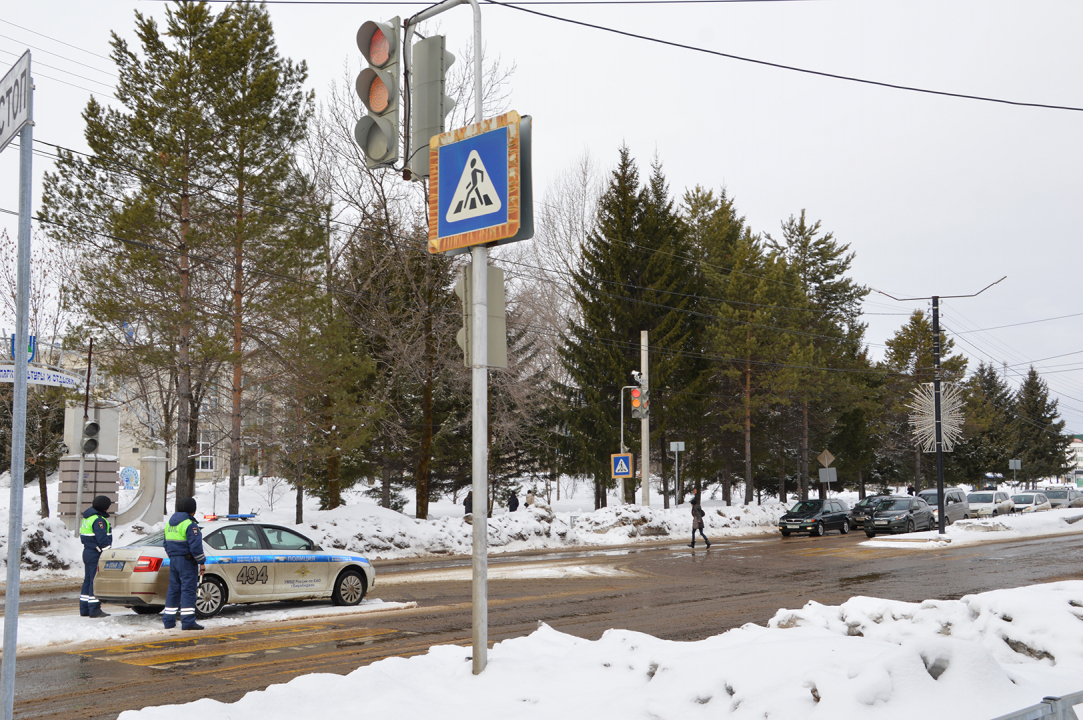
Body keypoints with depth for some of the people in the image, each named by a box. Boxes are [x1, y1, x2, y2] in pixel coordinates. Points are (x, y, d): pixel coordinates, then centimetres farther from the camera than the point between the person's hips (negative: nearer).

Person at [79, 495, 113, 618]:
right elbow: (102, 539, -22)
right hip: (96, 554, -10)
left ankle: (84, 609, 18)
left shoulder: (87, 518, 15)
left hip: (87, 551, 10)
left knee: (88, 580, 14)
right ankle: (94, 610, -6)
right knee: (96, 581, -7)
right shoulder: (98, 520, -17)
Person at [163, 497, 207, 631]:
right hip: (187, 560, -8)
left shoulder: (169, 524, 15)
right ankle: (188, 621, -11)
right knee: (188, 590, -8)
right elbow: (195, 545, -18)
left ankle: (168, 620, 16)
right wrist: (201, 562, -12)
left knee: (173, 589, 13)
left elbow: (167, 544, 22)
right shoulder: (189, 524, -14)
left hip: (173, 560, 8)